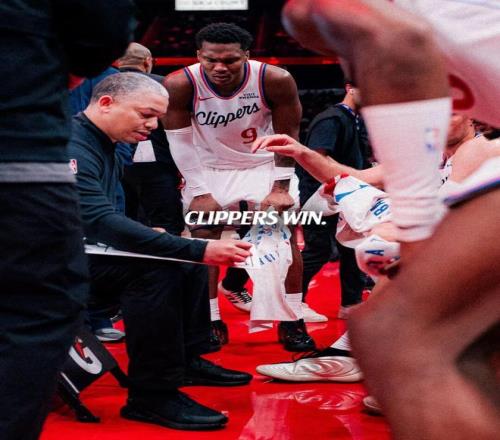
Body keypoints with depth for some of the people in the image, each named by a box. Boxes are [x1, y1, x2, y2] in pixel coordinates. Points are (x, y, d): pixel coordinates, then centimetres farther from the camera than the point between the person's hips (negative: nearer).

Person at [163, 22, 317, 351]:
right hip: (209, 168, 0)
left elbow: (287, 136, -14)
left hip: (264, 164, 0)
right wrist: (199, 192, -15)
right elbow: (180, 142, -15)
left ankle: (292, 321, 3)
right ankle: (210, 322, 6)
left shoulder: (275, 80, -26)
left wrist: (280, 188, -13)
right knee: (203, 239, -5)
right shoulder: (180, 85, -26)